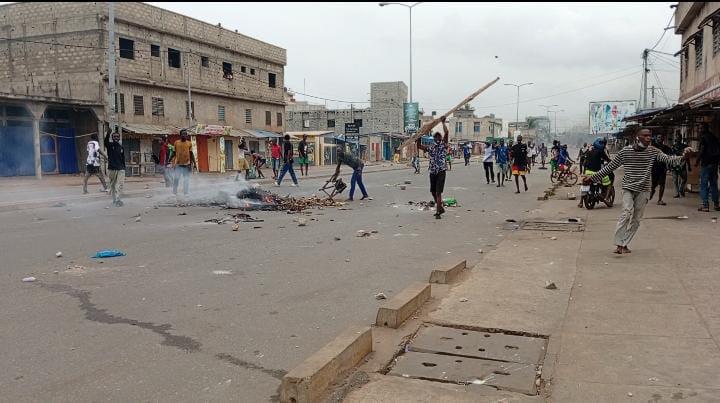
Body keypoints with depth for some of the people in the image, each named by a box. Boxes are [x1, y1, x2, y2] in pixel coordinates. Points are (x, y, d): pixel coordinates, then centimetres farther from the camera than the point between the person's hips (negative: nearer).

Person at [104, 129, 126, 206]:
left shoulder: (121, 147, 9)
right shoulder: (109, 145, 1)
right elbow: (106, 141, -24)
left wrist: (124, 167, 11)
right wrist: (108, 134, -43)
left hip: (120, 169, 1)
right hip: (111, 169, -1)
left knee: (120, 185, -10)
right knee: (113, 185, 7)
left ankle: (118, 200, -14)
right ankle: (114, 199, 17)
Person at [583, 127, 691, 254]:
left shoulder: (653, 151, 0)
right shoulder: (625, 151, -5)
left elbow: (668, 159, -11)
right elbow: (610, 167, 1)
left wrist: (682, 158, -31)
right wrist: (592, 178, -1)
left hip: (643, 189, 3)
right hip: (628, 188, -3)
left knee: (636, 219, 4)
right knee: (627, 212, -22)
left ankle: (624, 244, 14)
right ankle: (618, 244, -18)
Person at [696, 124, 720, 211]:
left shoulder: (703, 137, -7)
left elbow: (702, 151, -14)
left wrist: (698, 161, -5)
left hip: (706, 163, -7)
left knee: (704, 184, -3)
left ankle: (705, 205, -8)